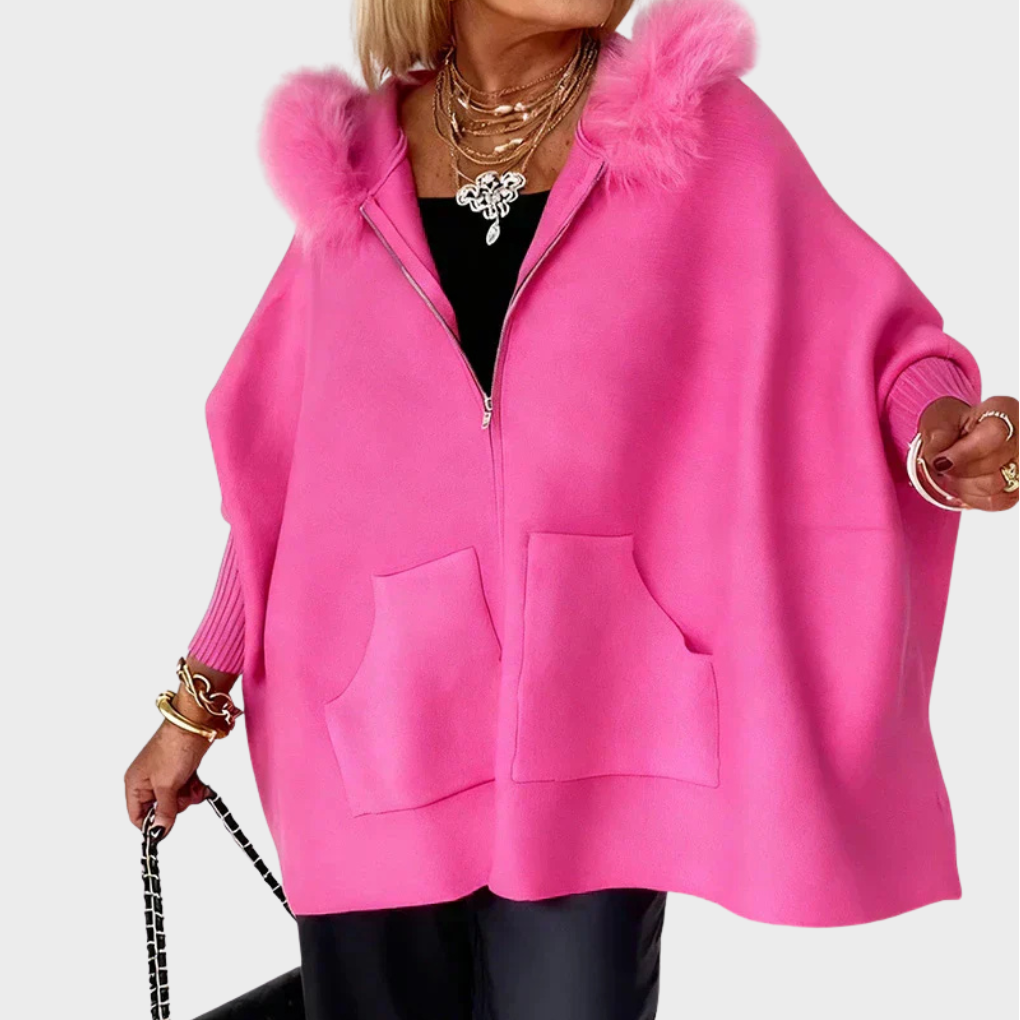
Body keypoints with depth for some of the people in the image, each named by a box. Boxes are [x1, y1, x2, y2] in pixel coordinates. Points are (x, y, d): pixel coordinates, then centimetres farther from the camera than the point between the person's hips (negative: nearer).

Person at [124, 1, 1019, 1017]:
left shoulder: (702, 131, 1)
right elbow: (276, 467, 10)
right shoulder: (351, 163, 6)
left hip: (587, 736, -1)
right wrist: (196, 702, 13)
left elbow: (866, 334, 3)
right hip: (371, 734, 2)